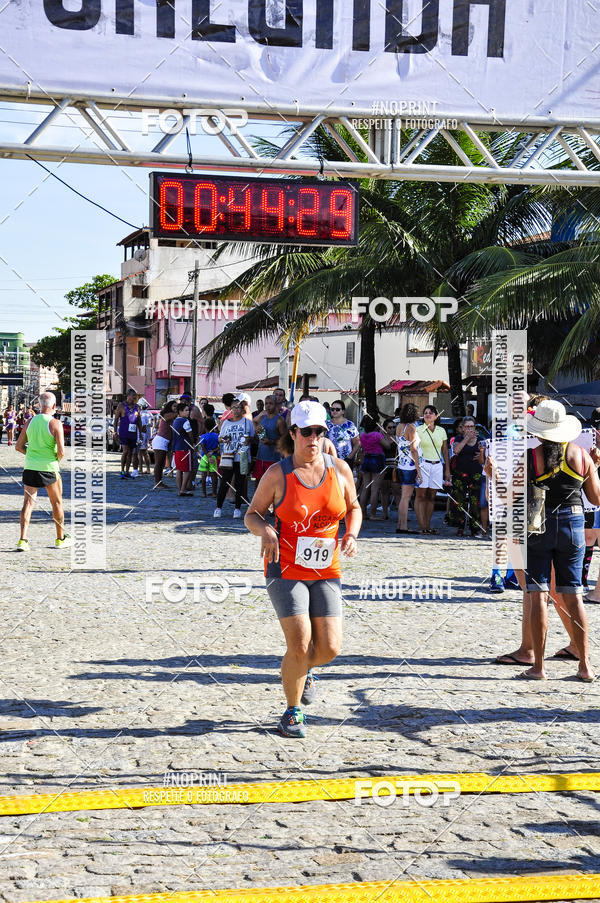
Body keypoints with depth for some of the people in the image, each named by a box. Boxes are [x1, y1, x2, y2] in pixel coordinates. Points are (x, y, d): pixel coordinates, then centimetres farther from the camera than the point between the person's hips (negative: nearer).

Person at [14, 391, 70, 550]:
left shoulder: (30, 422, 4)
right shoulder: (55, 423, -11)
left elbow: (18, 447, 9)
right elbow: (61, 451, -16)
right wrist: (58, 460, 4)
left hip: (30, 466, 4)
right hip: (49, 467, -4)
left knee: (28, 503, 5)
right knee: (57, 503, 13)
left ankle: (23, 540, -7)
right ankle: (61, 539, 24)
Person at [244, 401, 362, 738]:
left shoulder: (340, 469, 2)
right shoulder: (277, 474, -6)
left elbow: (354, 507, 17)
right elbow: (252, 514, 3)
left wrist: (351, 534, -3)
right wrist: (265, 531, -19)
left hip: (327, 571, 3)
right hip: (286, 570, -3)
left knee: (330, 648, -4)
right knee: (300, 645, -13)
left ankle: (303, 670, 33)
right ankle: (293, 712, 11)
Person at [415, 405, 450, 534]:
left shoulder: (441, 431, 11)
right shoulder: (418, 430, 1)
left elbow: (445, 452, 15)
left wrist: (447, 470, 12)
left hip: (437, 466, 3)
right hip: (422, 464, -3)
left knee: (431, 497, 3)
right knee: (421, 496, -7)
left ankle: (428, 525, 5)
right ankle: (422, 526, -9)